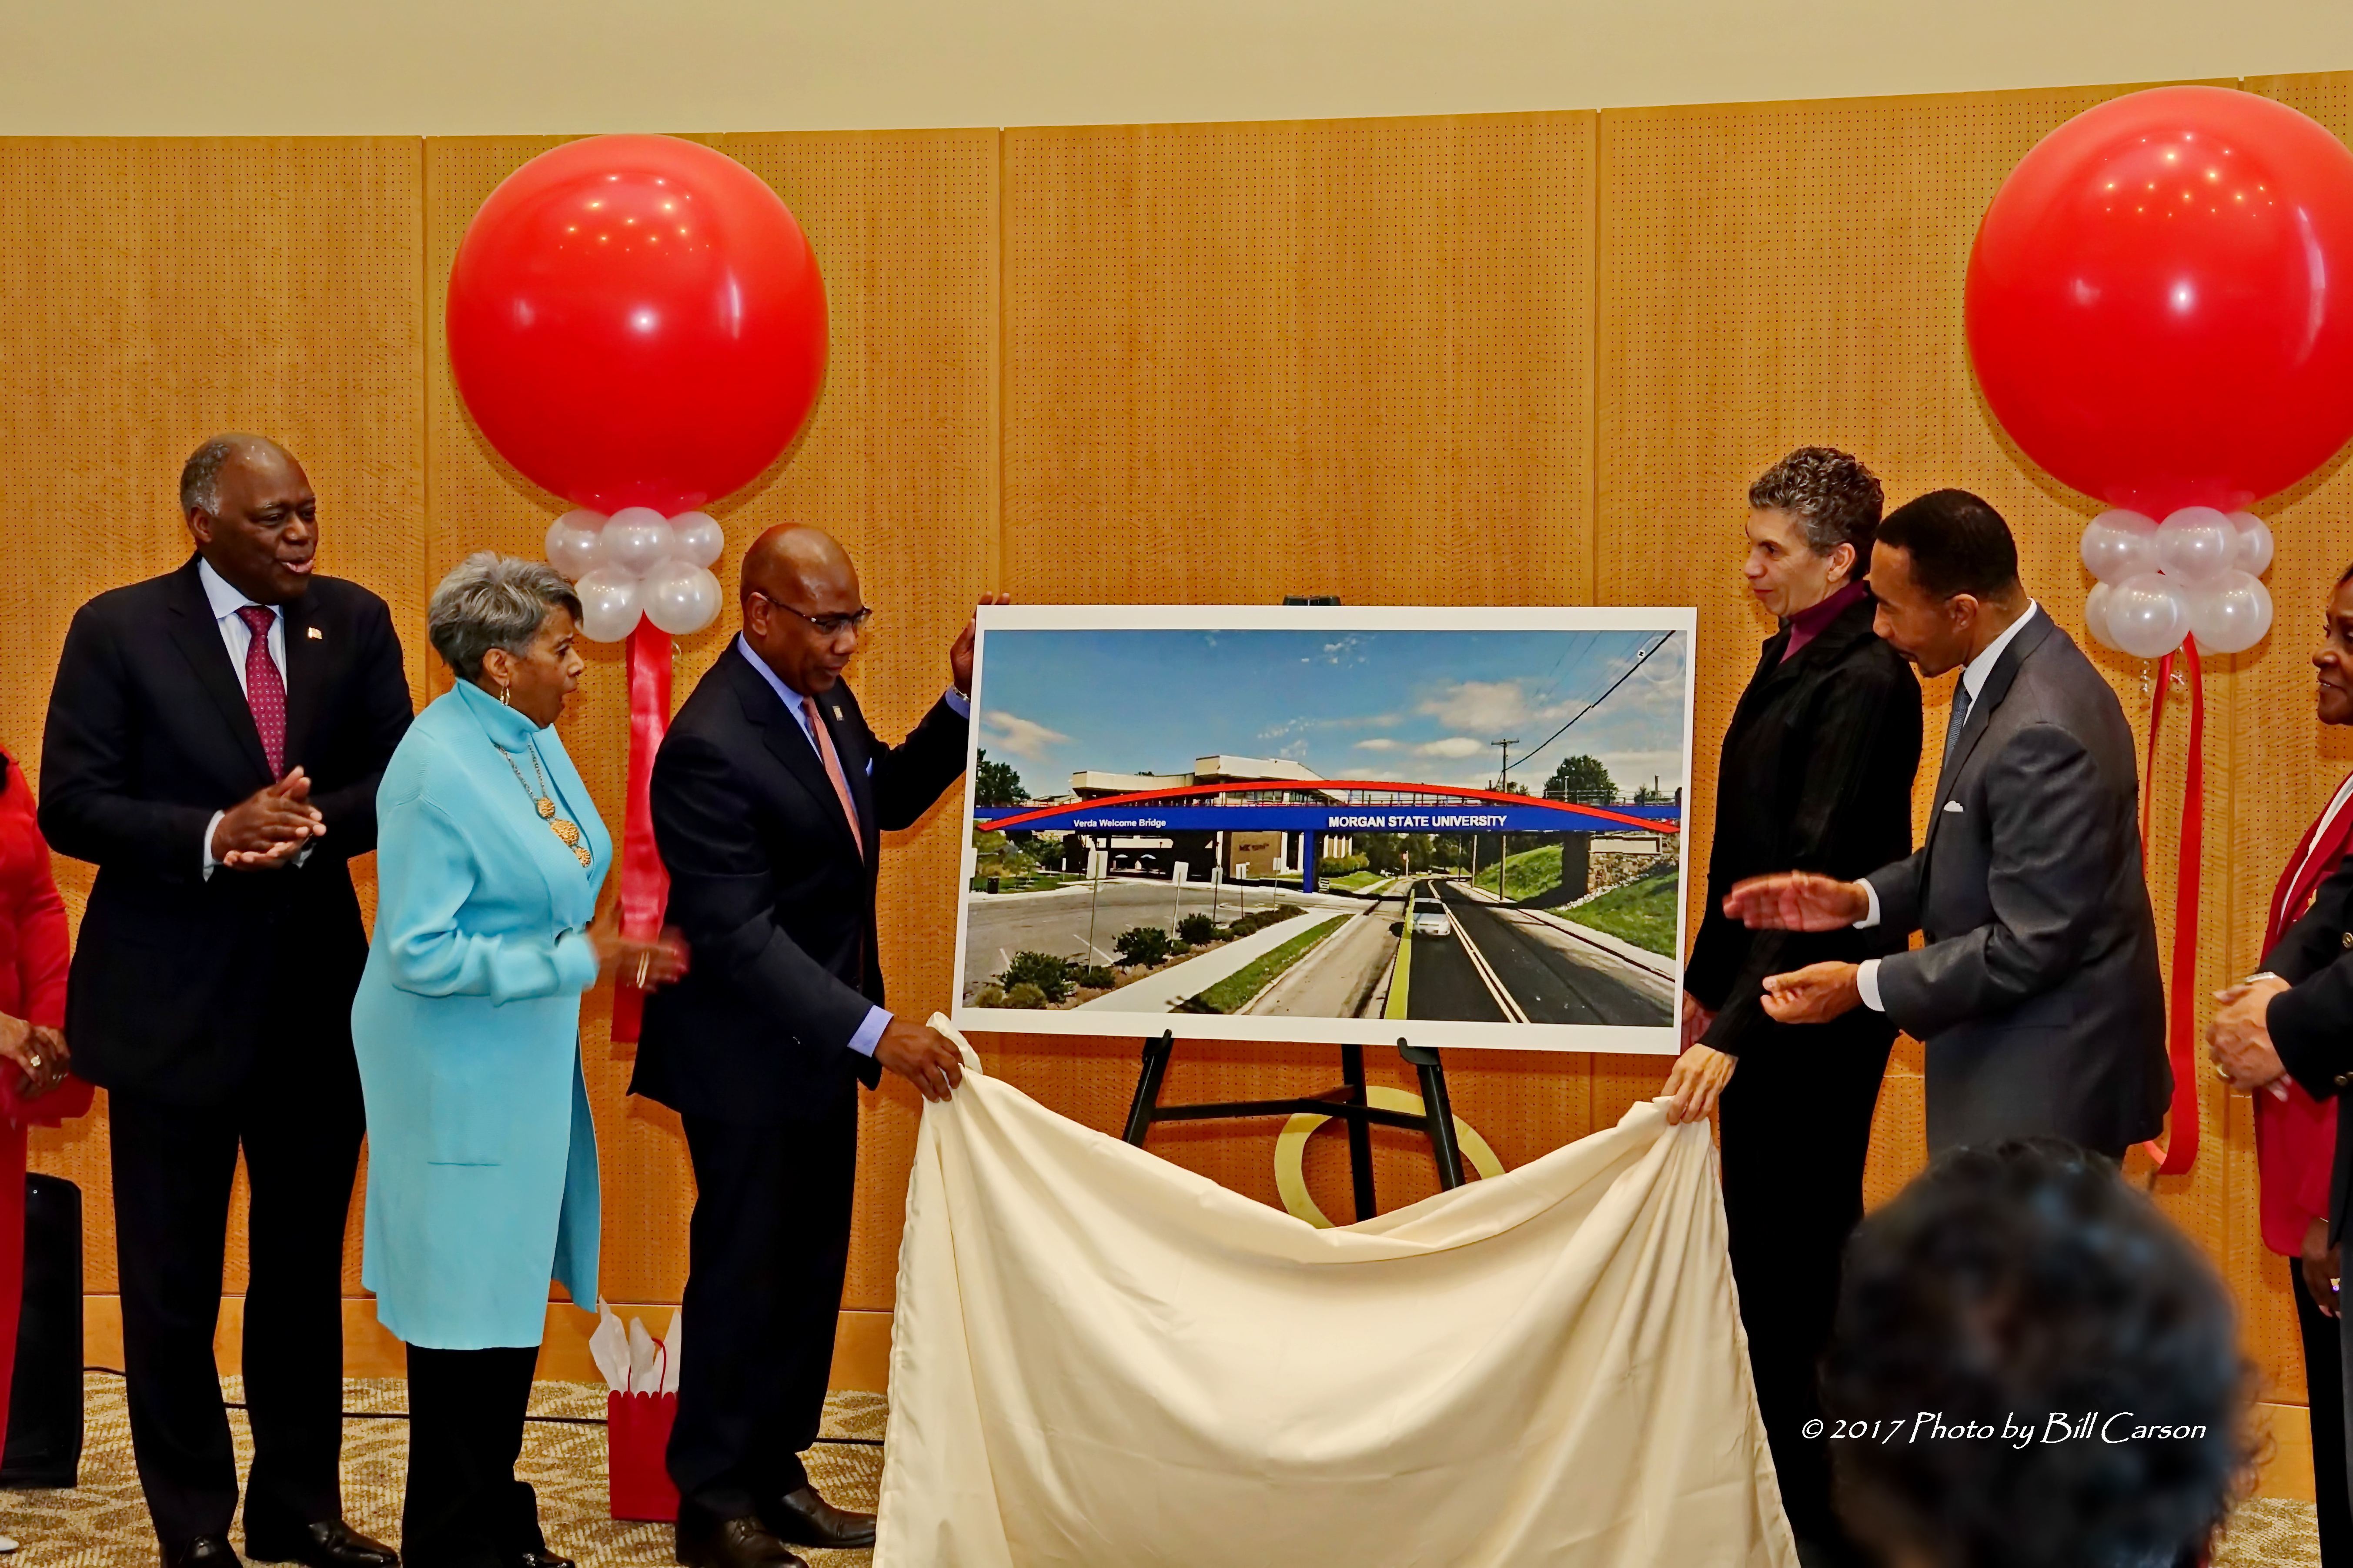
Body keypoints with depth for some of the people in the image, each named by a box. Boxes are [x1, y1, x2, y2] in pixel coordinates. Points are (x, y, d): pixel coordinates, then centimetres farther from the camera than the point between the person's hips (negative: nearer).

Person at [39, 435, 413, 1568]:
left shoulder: (354, 622, 3)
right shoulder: (119, 631, -7)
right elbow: (71, 805, -10)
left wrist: (310, 825, -20)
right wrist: (214, 834, -24)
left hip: (316, 995, 3)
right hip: (173, 1003, -3)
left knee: (306, 1268, 13)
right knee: (173, 1282, 6)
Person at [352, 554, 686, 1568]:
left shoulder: (532, 740, 6)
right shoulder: (438, 770, -20)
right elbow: (419, 952, -22)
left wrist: (618, 949, 3)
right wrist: (577, 960, -21)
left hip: (528, 1065, 9)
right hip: (460, 1077, -9)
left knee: (512, 1293, 16)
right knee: (465, 1308, 1)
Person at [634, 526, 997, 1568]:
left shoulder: (820, 696, 2)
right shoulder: (710, 748, -25)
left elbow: (887, 799, 19)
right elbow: (738, 934, -28)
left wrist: (962, 704, 2)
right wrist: (876, 1032, -33)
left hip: (817, 1042, 8)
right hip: (747, 1058, -8)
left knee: (812, 1267, 14)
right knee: (743, 1271, 3)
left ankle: (775, 1473, 26)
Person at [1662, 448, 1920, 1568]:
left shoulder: (1863, 683, -18)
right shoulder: (1793, 656, 11)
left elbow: (1821, 877, -25)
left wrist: (1735, 1031, -29)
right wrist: (1708, 983, 20)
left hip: (1815, 1015, -9)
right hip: (1762, 1000, 9)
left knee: (1798, 1260, -2)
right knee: (1767, 1246, 15)